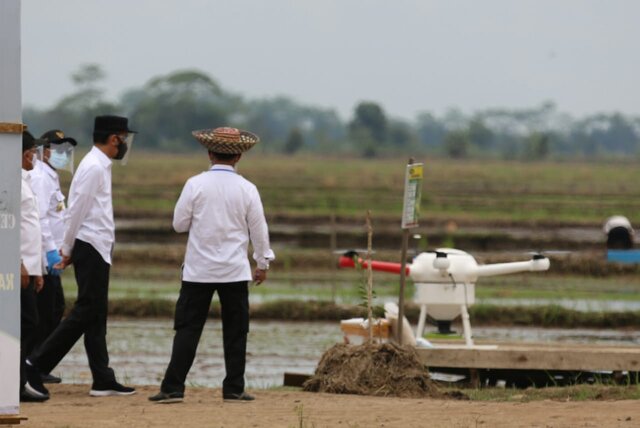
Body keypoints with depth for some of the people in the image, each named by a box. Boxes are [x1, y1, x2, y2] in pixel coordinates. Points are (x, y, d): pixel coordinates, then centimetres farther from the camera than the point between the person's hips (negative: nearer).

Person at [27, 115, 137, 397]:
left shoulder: (100, 166, 16)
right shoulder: (94, 167, -14)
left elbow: (79, 211, 16)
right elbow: (77, 211, -16)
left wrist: (69, 248, 12)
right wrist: (69, 250, -11)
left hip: (96, 249, 10)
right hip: (91, 247, -10)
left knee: (95, 314, 8)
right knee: (87, 311, -9)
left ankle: (103, 381, 9)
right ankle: (37, 365, -9)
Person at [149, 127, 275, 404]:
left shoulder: (196, 185, -6)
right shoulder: (247, 189, -2)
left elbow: (179, 224, -2)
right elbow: (258, 230, 4)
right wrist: (263, 263, 16)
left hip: (198, 270, 0)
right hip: (235, 271, 1)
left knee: (188, 329, 1)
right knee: (235, 331, 8)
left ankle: (173, 388, -5)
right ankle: (234, 389, 8)